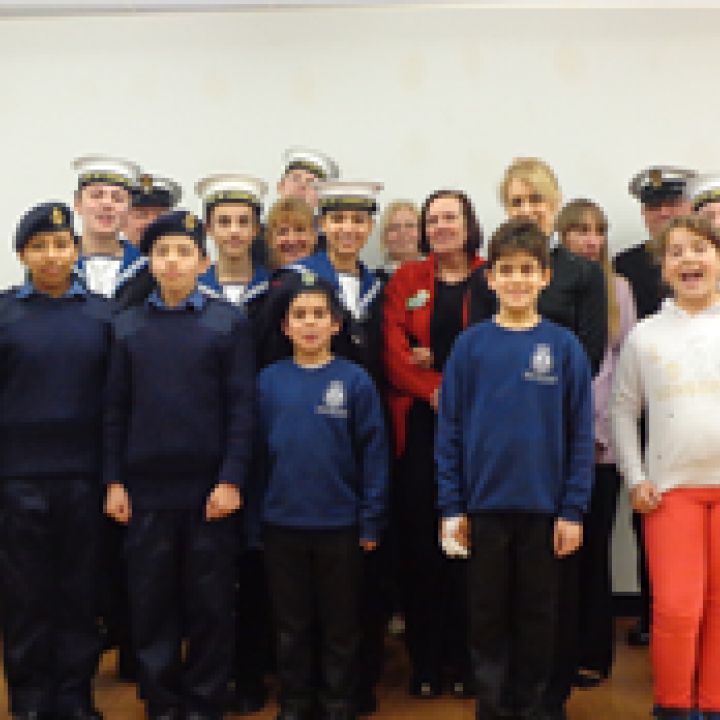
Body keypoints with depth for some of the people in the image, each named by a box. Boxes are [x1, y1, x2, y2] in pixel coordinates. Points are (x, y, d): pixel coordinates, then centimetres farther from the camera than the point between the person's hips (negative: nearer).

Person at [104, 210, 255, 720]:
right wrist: (114, 481, 1)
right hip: (146, 486, 2)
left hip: (210, 486, -2)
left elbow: (243, 406, -4)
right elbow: (116, 408, 7)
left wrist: (231, 479, -10)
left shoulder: (230, 323, 1)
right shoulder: (128, 326, 8)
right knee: (151, 599, 8)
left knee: (211, 600, 6)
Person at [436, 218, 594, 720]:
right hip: (485, 505, 0)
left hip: (544, 507, 0)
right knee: (489, 617, 10)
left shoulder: (565, 347, -2)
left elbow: (580, 434, -1)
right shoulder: (471, 345, -1)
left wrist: (573, 509, -4)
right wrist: (452, 506, -2)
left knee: (538, 618, 11)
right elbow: (450, 430, 1)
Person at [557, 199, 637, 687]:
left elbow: (627, 361, 7)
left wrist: (604, 427, -3)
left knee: (594, 546, 5)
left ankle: (592, 654, 15)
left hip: (603, 439, 1)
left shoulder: (618, 289, 9)